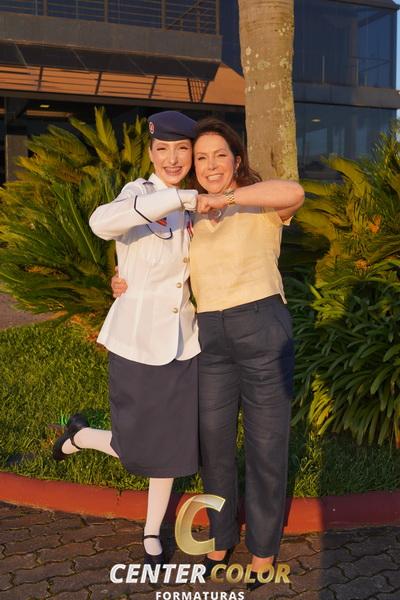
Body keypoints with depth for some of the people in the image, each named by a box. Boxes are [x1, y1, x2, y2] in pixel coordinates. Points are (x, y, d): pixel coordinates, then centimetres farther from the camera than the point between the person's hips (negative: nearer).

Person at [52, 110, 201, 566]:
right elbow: (102, 222, -38)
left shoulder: (186, 209, 8)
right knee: (139, 451, 6)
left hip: (182, 344, 6)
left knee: (172, 445, 14)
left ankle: (152, 533, 36)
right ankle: (80, 434, 37)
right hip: (137, 343, -6)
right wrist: (181, 198, -38)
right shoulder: (139, 193, -13)